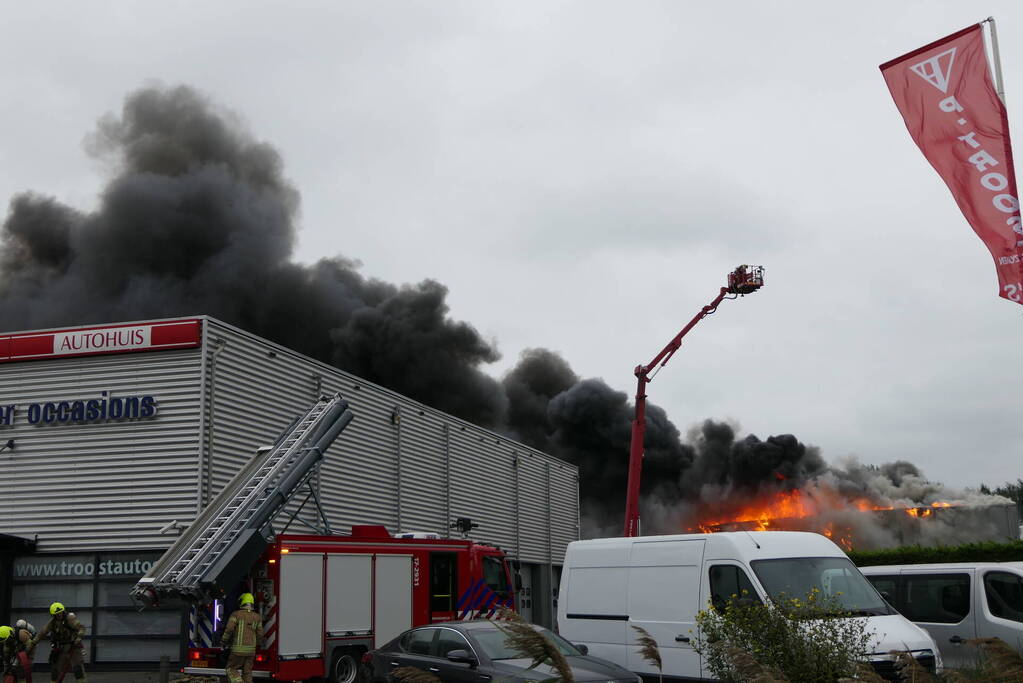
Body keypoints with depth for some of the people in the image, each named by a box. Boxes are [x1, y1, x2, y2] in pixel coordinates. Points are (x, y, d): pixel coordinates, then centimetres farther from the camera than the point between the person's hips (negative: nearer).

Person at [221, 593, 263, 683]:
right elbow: (260, 633, 7)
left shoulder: (236, 614, -4)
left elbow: (229, 629, -12)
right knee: (247, 671, 11)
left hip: (238, 649, -4)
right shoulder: (257, 617, 9)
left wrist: (224, 641, 2)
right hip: (251, 649, 4)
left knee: (231, 669, 7)